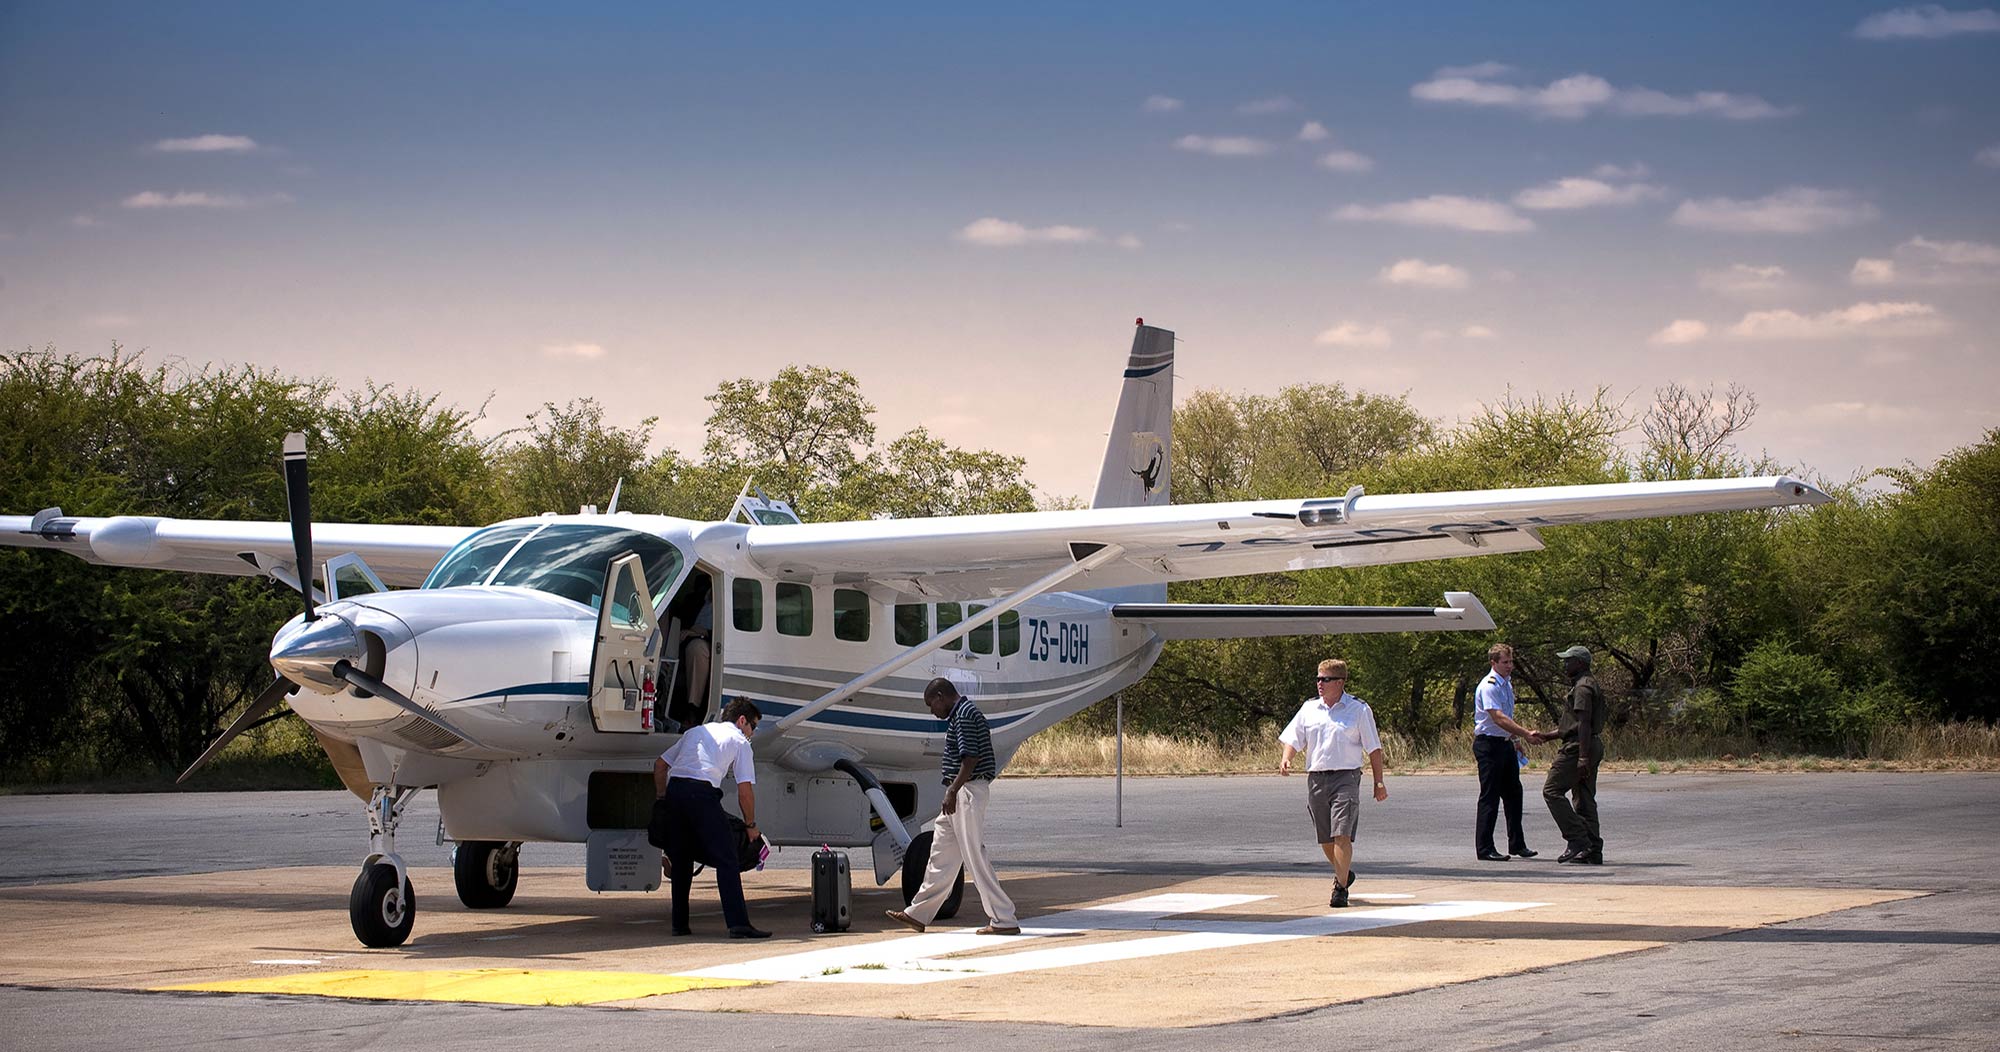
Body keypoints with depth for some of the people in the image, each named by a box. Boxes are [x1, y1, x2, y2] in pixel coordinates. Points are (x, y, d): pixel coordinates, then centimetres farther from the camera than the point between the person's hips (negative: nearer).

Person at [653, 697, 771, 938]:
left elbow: (660, 764, 29)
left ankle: (680, 925, 18)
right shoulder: (739, 741, 13)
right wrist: (751, 824, 17)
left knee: (681, 859, 16)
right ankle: (738, 924, -13)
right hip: (702, 792, -6)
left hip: (674, 788, 6)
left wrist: (662, 799, 32)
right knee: (725, 859, -6)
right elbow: (745, 789, 6)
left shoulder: (695, 732, 31)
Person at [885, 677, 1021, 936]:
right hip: (961, 794, 11)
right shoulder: (962, 714, 17)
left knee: (974, 856, -8)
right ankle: (918, 914, 22)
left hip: (967, 790, -11)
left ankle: (1004, 920, -7)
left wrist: (952, 792, -21)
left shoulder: (964, 715, -14)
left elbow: (971, 759, -21)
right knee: (941, 854, 15)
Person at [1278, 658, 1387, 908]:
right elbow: (1294, 739, 14)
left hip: (1346, 777, -4)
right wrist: (1286, 759, -6)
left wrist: (1379, 782, 1)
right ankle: (1343, 873, 36)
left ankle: (1341, 888, -11)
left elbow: (1373, 749, 4)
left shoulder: (1358, 710, 1)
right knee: (1325, 838, 12)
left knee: (1342, 835, -14)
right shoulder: (1309, 709, 11)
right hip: (1316, 778, 5)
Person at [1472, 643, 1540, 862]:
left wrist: (1516, 740, 24)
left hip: (1506, 743, 9)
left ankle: (1517, 844, 20)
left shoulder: (1507, 683, 13)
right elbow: (1499, 719, -27)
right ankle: (1484, 849, -1)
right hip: (1489, 744, -9)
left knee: (1513, 794, 12)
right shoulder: (1489, 686, -17)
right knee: (1490, 797, -6)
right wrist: (1526, 733, -31)